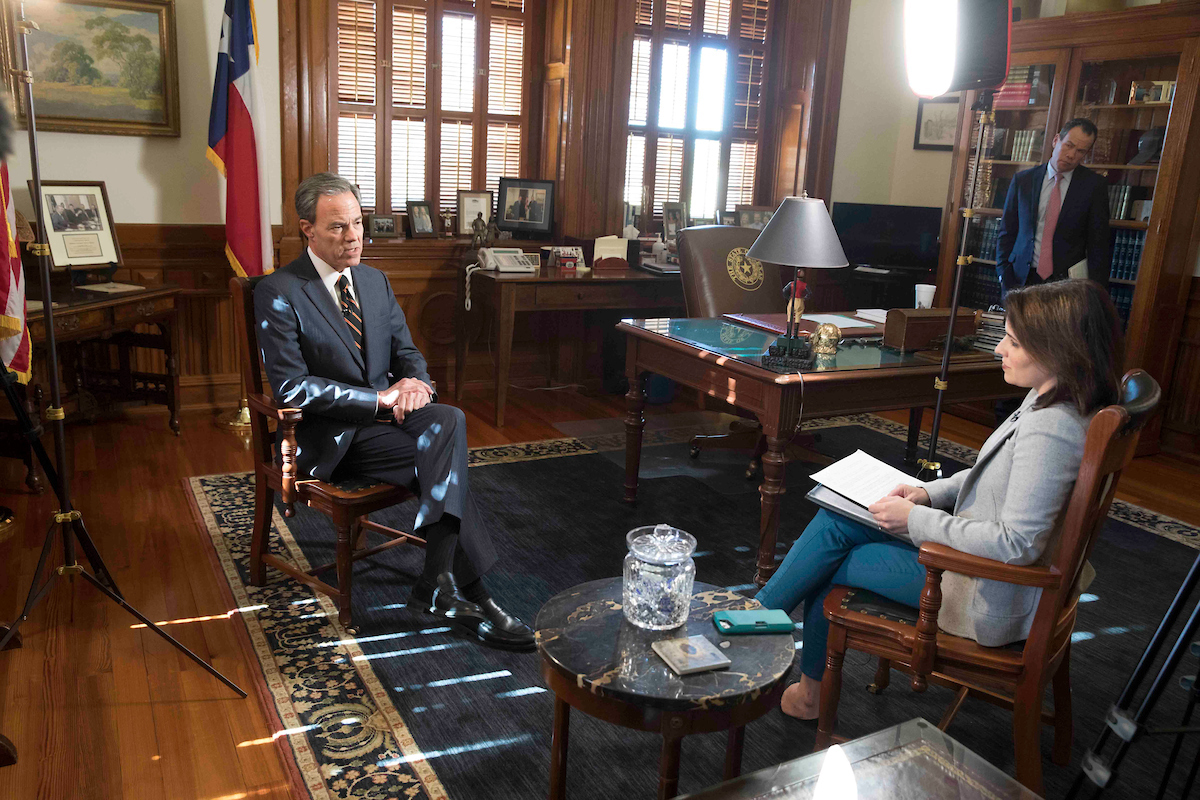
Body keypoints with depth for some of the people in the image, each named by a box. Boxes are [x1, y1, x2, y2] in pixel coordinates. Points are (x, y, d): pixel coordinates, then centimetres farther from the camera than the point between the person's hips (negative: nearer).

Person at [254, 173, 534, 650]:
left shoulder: (375, 281, 14)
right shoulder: (279, 293, -7)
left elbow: (406, 351, 17)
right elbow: (290, 388, -14)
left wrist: (414, 381, -9)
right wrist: (381, 397, -18)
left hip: (387, 410, 6)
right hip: (332, 436, -6)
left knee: (448, 420, -27)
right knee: (445, 458, -27)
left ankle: (440, 583, -23)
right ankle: (468, 590, -21)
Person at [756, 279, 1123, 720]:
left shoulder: (1051, 429, -29)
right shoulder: (1048, 399, 2)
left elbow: (1016, 544, -30)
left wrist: (917, 520, -21)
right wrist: (930, 492, 2)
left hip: (990, 601, -9)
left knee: (830, 566, -1)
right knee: (836, 520, 1)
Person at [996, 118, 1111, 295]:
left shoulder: (1095, 185, 3)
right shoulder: (1023, 180, 6)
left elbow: (1099, 245, 2)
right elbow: (1007, 234, 8)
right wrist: (1005, 280, -1)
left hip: (1067, 283, -1)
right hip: (1022, 280, 1)